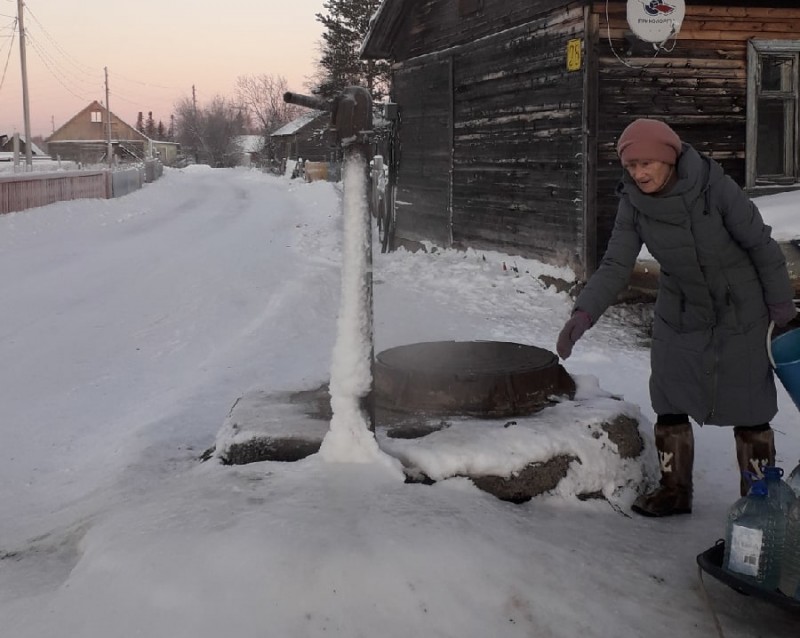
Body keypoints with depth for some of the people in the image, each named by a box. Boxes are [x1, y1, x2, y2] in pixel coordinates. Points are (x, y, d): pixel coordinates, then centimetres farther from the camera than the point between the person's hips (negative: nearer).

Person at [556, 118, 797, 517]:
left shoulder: (715, 186, -25)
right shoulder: (633, 203, -14)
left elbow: (761, 245, -15)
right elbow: (615, 266, -16)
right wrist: (584, 313, -32)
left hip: (740, 313, -3)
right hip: (680, 316, 4)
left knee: (747, 408, 3)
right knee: (669, 403, 6)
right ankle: (675, 490, 22)